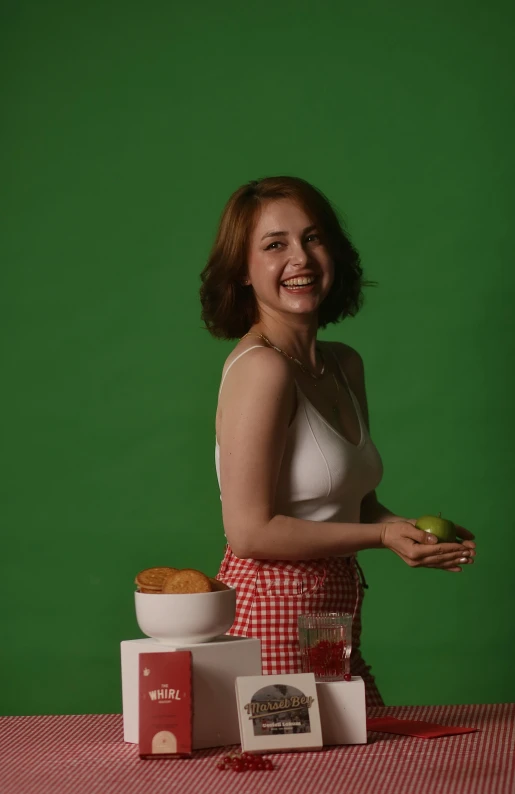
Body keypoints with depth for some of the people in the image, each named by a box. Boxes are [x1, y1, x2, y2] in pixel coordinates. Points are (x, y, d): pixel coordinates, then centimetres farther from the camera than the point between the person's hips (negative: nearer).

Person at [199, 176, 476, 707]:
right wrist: (383, 535, -13)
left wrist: (418, 532, 0)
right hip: (272, 612, -8)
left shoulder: (345, 365, 11)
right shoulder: (261, 368, -16)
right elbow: (251, 532, -18)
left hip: (335, 613, 8)